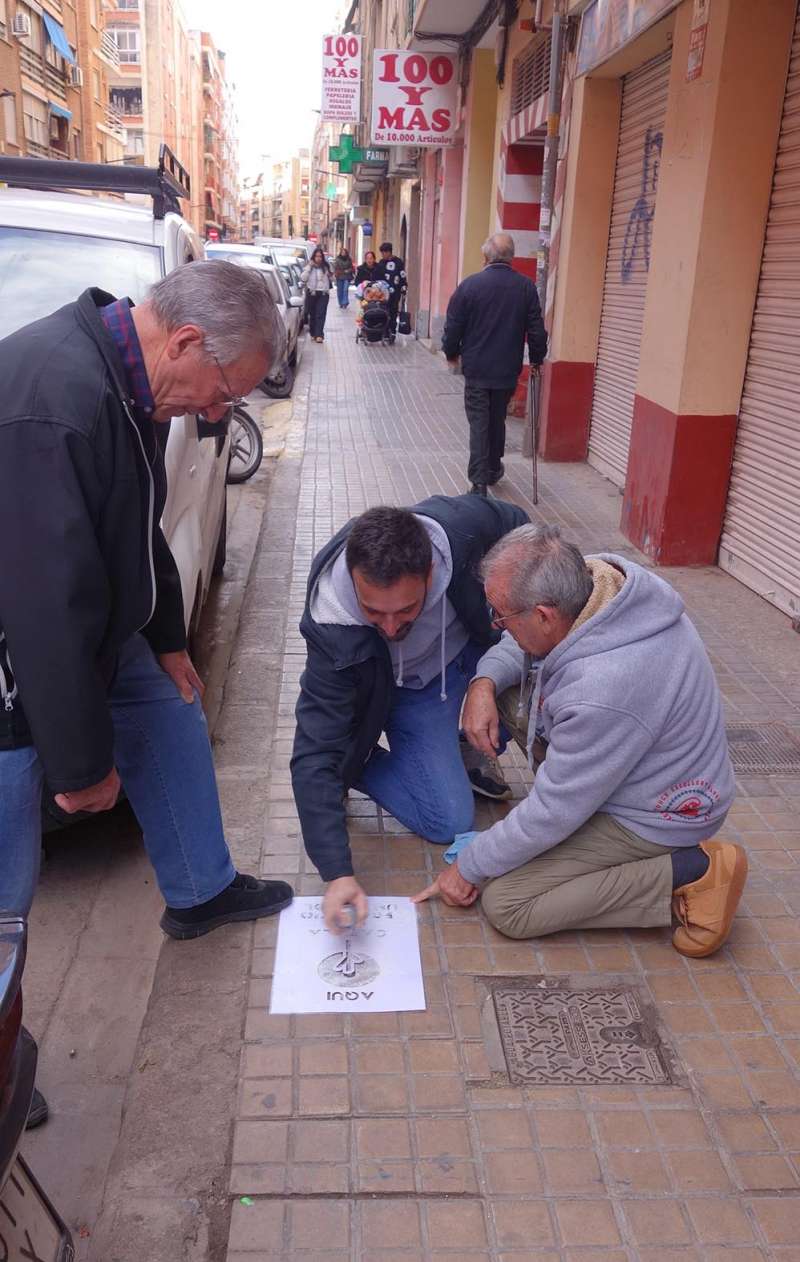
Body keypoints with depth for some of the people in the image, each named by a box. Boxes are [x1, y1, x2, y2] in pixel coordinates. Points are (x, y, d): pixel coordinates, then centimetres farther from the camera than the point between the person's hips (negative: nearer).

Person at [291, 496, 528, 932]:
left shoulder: (461, 526, -35)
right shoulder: (333, 631, -37)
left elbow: (519, 526, -10)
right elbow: (315, 753, -33)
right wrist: (338, 873, -41)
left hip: (476, 644, 4)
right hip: (411, 687, -4)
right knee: (448, 822, -16)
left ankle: (470, 750, 3)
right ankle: (359, 762, 10)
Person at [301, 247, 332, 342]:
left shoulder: (325, 267, 7)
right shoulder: (309, 267, 3)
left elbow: (330, 279, 19)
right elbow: (303, 278, -9)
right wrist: (309, 267, -12)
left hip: (323, 293, 0)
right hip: (311, 293, 0)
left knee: (321, 315, -11)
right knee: (312, 314, 6)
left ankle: (319, 335, -18)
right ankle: (313, 334, 18)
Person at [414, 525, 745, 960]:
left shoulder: (602, 692, -39)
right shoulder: (596, 573, -15)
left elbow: (553, 813, -26)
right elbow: (519, 643, 6)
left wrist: (468, 866, -11)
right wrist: (484, 680, -14)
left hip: (656, 812, -9)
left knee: (505, 905, -12)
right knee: (504, 693, 5)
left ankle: (692, 873, -8)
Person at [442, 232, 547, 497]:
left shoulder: (470, 285, -10)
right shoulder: (526, 287, -4)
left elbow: (453, 326, -5)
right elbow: (536, 329, 0)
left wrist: (451, 353, 13)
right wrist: (536, 359, 15)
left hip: (476, 368, -2)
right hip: (508, 370, 2)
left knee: (479, 424, 3)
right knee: (497, 420, 20)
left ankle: (479, 483, -1)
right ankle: (493, 469, 35)